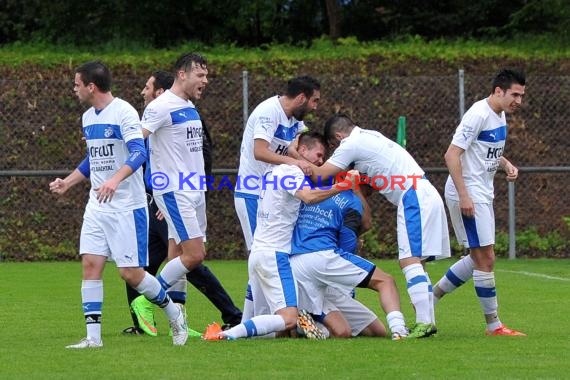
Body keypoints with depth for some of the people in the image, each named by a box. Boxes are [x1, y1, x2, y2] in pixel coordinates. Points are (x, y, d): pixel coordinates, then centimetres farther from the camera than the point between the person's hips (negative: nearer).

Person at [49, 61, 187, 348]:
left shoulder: (123, 112, -14)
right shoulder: (88, 117, 13)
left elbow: (138, 152, -27)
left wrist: (115, 179, -42)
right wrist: (66, 183, 25)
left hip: (127, 206, -7)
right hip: (96, 206, 7)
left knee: (130, 273, -7)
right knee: (90, 264, -5)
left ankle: (173, 312, 17)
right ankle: (93, 337, -3)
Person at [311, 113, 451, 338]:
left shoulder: (351, 144, -5)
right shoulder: (368, 137, 23)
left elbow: (319, 175, -7)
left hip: (414, 198, -10)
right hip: (424, 195, 10)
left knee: (409, 261, -15)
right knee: (415, 262, 12)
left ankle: (424, 322, -23)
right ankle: (428, 321, 11)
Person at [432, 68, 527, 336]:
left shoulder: (499, 115, 11)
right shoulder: (479, 115, -18)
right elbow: (452, 155, -22)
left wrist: (506, 164, 6)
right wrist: (464, 195, -26)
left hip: (482, 194, 10)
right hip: (468, 194, -10)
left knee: (478, 258, 15)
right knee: (485, 259, -7)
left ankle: (430, 297, 24)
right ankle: (493, 325, -1)